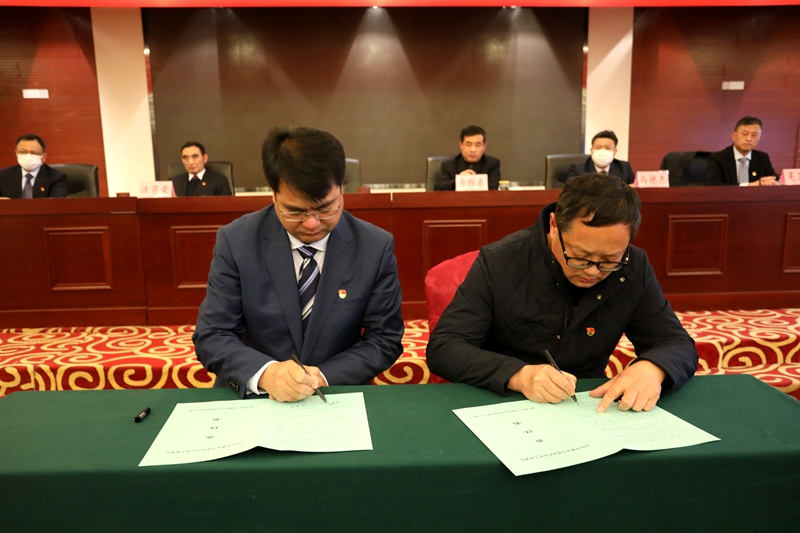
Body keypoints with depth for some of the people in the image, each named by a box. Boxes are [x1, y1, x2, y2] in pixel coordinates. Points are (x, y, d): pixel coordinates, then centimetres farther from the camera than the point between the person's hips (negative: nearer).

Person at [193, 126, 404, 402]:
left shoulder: (376, 247, -8)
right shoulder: (236, 241, -8)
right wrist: (265, 373, -25)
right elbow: (211, 337, -6)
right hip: (249, 397, -1)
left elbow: (385, 339, -2)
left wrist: (323, 377, -17)